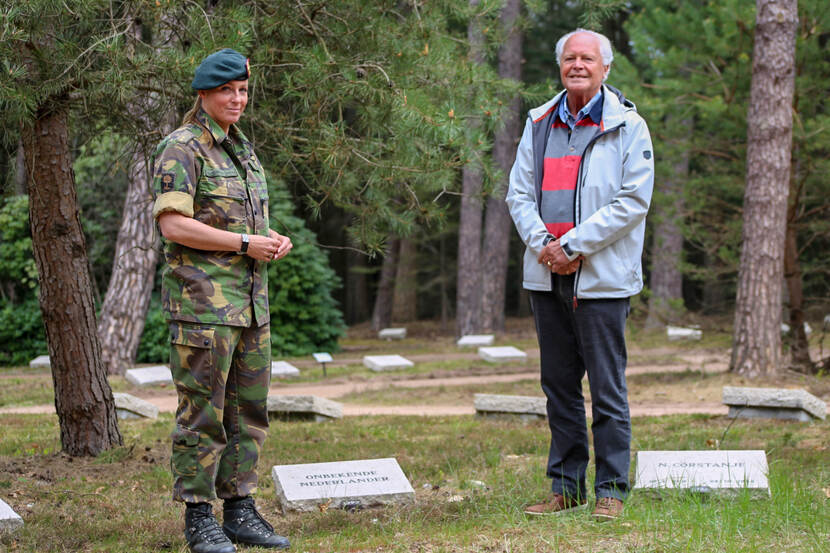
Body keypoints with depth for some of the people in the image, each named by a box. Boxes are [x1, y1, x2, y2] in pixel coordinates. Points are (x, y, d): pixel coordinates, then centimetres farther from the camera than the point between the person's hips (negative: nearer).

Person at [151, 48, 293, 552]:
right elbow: (173, 225, -18)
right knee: (202, 414, -5)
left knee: (249, 410, 10)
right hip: (202, 301, -8)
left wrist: (277, 241, 3)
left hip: (250, 302, 8)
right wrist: (246, 243, -17)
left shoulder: (243, 149, 18)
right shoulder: (181, 149, -8)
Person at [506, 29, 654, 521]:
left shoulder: (628, 126, -2)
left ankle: (612, 489, 7)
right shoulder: (540, 124, 12)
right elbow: (519, 192, 9)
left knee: (607, 389, -1)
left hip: (602, 277, -5)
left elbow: (633, 200, -11)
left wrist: (572, 245, -15)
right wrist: (541, 243, -9)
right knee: (559, 387, 11)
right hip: (546, 277, 5)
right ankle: (567, 486, 20)